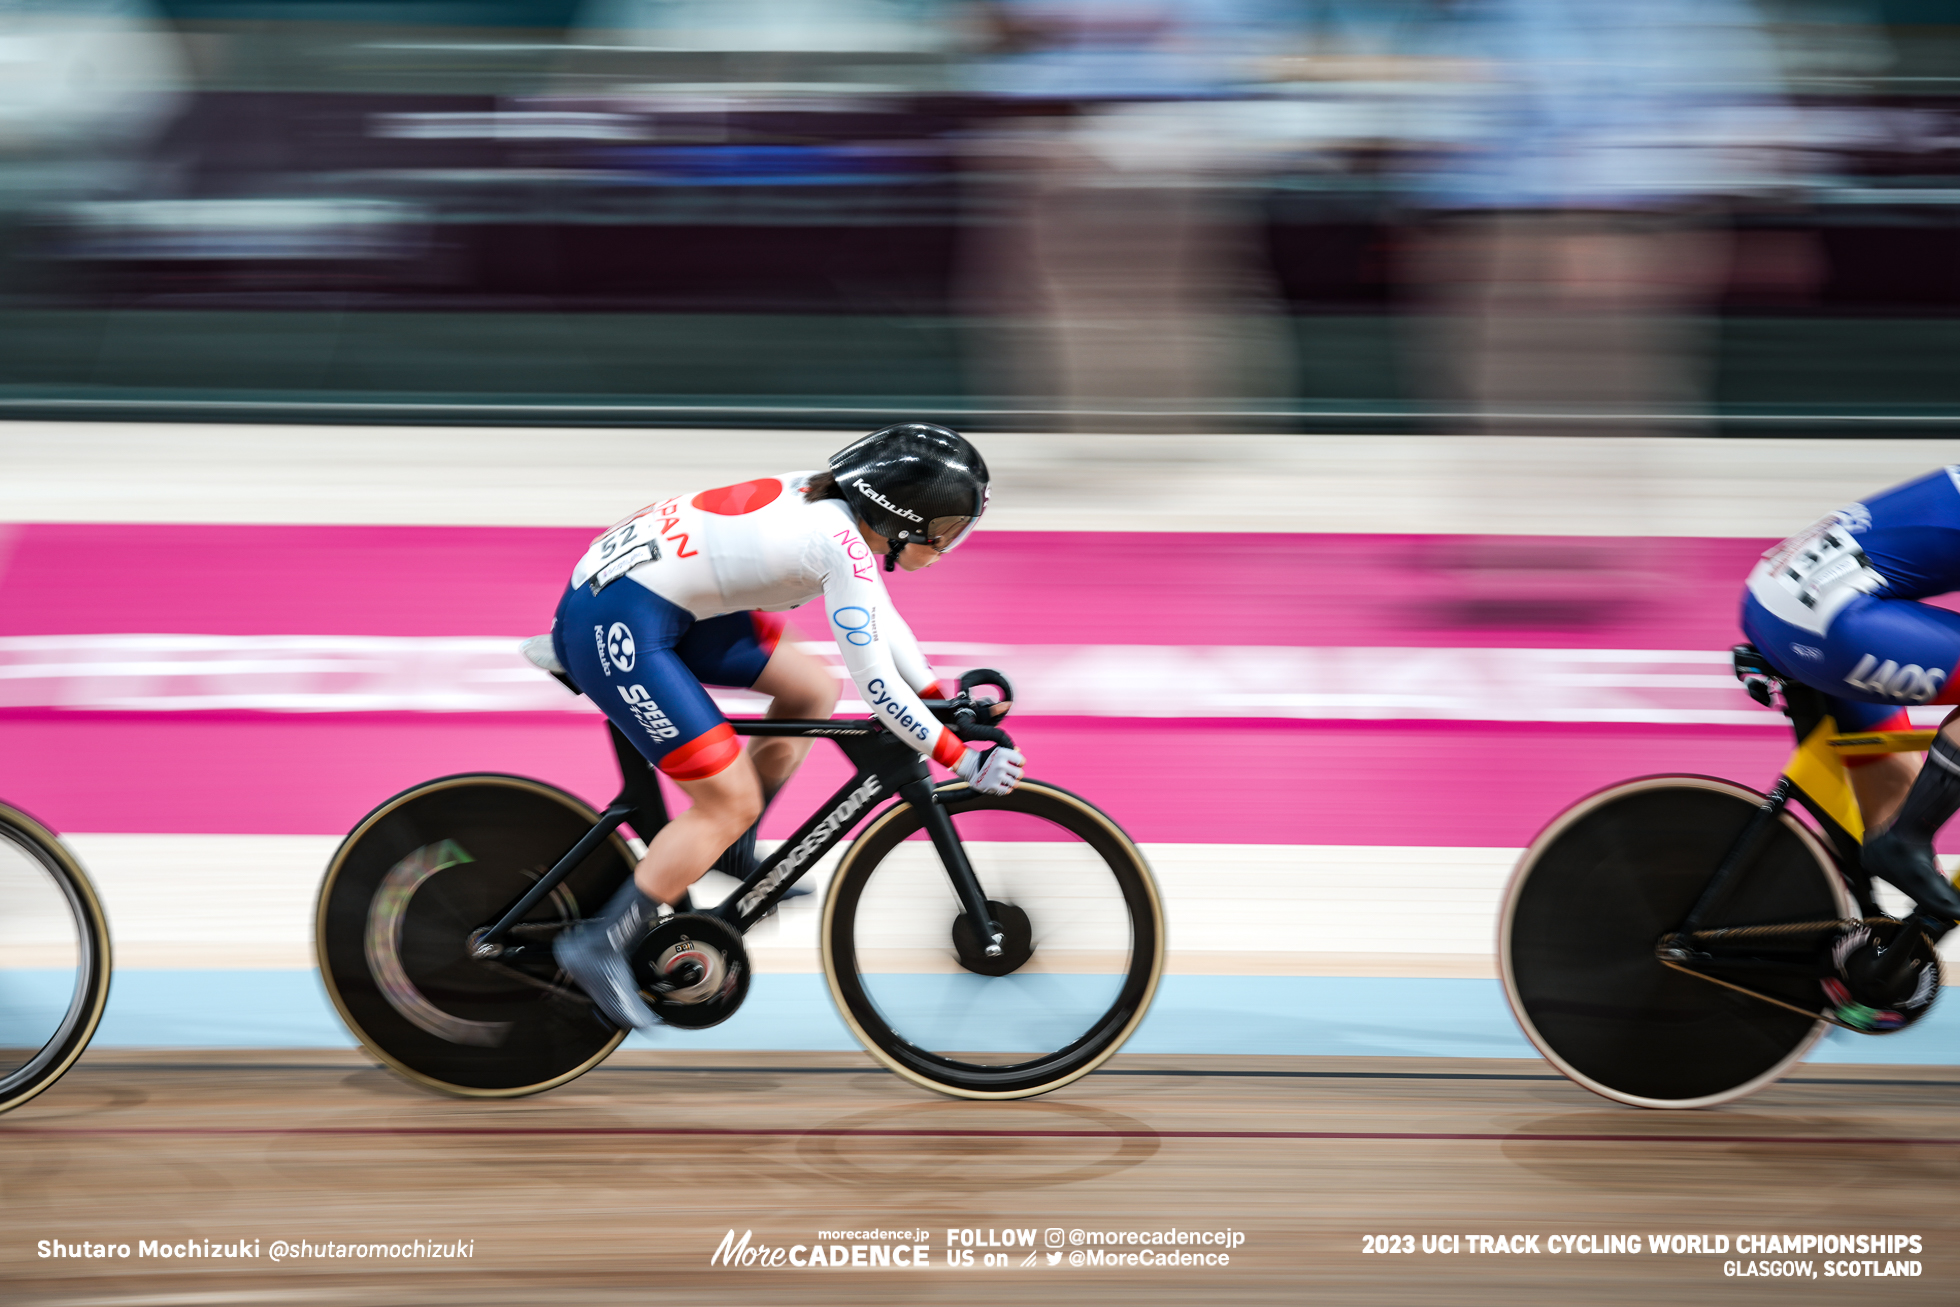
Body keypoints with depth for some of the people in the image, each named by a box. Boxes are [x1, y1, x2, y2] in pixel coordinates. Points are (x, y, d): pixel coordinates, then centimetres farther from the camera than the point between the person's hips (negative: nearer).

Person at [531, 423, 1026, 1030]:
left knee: (813, 691, 16)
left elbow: (879, 618, 23)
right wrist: (962, 759, -11)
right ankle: (601, 947, -1)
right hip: (616, 625, -10)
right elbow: (875, 682, -17)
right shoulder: (840, 544, -20)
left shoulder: (833, 504, 7)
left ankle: (731, 853, 26)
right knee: (732, 803, -7)